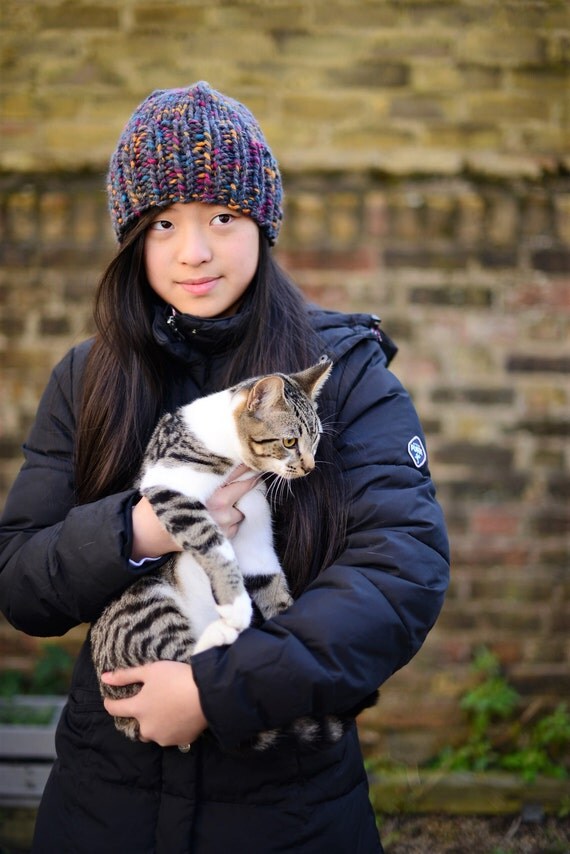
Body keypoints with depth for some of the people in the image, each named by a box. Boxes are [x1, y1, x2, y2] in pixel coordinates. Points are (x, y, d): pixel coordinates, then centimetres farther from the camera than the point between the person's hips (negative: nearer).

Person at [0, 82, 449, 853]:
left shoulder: (343, 368, -8)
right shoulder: (85, 381, 0)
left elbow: (410, 567, -18)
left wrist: (223, 689, -24)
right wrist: (134, 533, -22)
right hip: (108, 788, 2)